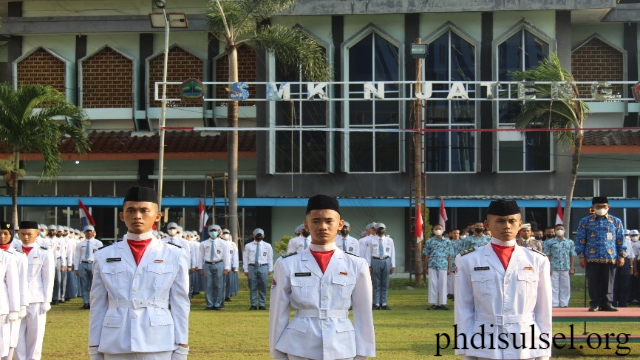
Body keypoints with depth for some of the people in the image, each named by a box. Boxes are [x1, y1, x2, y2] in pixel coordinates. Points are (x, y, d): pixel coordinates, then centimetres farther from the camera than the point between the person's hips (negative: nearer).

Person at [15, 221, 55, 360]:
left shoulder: (45, 253, 0)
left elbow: (48, 280, -1)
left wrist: (46, 301, -5)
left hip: (36, 301, -2)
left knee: (35, 336, 3)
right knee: (17, 337, 3)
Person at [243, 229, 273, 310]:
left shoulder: (267, 246, 11)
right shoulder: (248, 246, 8)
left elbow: (270, 258, 10)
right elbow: (245, 258, 7)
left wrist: (270, 269, 3)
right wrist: (246, 269, 1)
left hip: (263, 267, 0)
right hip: (252, 267, 0)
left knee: (263, 287, 1)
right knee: (252, 287, 0)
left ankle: (262, 304, 8)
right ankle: (253, 305, 5)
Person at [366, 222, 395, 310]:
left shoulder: (389, 240, 10)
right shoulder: (372, 240, 6)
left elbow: (392, 253, 9)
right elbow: (369, 253, 5)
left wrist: (393, 266, 3)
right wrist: (369, 265, -3)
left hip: (386, 261, 2)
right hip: (376, 261, -1)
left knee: (385, 284, 2)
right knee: (376, 284, -2)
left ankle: (384, 304, 5)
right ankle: (376, 304, 1)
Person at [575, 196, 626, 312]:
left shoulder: (616, 222, 10)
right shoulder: (585, 222, 7)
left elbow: (620, 240, 10)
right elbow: (580, 240, 5)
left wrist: (622, 255, 3)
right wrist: (581, 256, -2)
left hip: (610, 258, 1)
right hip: (592, 258, -1)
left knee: (608, 282, 3)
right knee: (593, 282, 2)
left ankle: (607, 303, 9)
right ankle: (595, 304, 8)